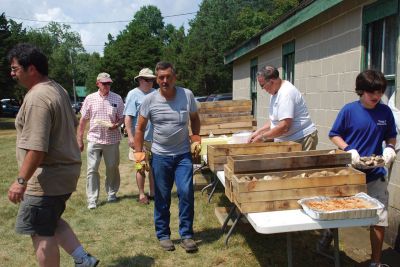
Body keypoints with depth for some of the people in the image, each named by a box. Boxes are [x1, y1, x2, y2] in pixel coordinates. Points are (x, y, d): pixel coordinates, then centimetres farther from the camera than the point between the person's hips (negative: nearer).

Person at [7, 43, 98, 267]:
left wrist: (21, 180, -20)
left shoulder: (37, 98, -21)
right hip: (64, 170, 10)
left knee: (42, 233, 4)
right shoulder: (57, 89, 9)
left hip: (48, 178, -10)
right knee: (51, 222, 23)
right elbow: (73, 123, 21)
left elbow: (37, 148, -26)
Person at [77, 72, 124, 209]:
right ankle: (92, 199, 9)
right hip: (94, 139, 0)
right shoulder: (90, 98, 1)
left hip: (112, 139, 0)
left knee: (112, 168, 11)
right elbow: (83, 121, 5)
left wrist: (116, 125, -15)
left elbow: (122, 118, 8)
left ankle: (112, 193, 30)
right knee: (92, 169, 0)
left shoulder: (117, 98, 1)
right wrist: (79, 140, 4)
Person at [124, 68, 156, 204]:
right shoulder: (133, 94, -7)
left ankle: (153, 192, 27)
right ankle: (141, 194, 18)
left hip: (155, 137, 5)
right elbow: (128, 117, -12)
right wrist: (130, 136, -18)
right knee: (141, 167, 5)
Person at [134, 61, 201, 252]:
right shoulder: (149, 100, -6)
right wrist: (138, 151, -5)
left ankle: (186, 235, 12)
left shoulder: (187, 95, -5)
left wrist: (196, 136, 0)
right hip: (160, 156, 0)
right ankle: (163, 235, 26)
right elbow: (140, 128, 2)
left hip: (183, 154, 0)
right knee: (162, 198, 9)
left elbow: (195, 118, 12)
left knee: (186, 193, -5)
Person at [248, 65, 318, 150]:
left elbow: (284, 127, -24)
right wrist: (258, 132, 7)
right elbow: (274, 121, 19)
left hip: (302, 140, -9)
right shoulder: (275, 93, 12)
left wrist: (262, 137, -15)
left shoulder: (286, 93, -19)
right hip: (289, 140, 9)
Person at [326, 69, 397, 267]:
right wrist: (348, 150, -19)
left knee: (379, 218, 5)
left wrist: (390, 148, -11)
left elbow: (391, 137, 10)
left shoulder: (385, 111, 0)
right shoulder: (349, 110, -9)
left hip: (376, 174, 3)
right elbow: (334, 135, -4)